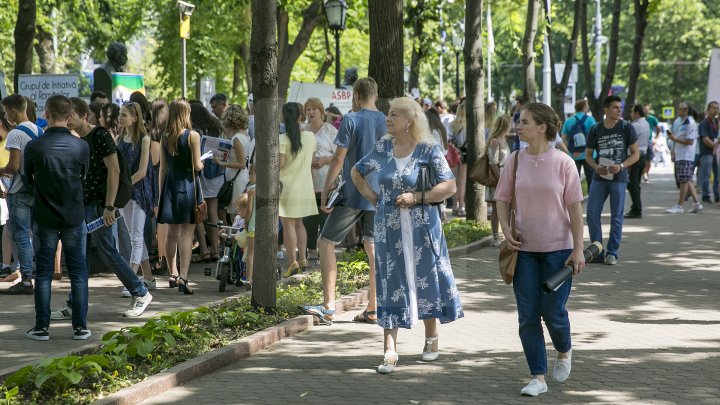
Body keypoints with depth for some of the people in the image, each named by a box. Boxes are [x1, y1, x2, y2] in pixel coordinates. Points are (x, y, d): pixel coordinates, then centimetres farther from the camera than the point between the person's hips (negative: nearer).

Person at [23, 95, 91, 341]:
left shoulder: (33, 147, -11)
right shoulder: (81, 147, -9)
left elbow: (29, 180, 4)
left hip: (44, 218, 0)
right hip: (74, 218, 1)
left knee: (43, 273, 8)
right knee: (78, 272, 8)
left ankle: (42, 327, 8)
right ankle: (80, 327, 8)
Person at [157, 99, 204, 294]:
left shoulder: (166, 139, 5)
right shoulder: (192, 136, -8)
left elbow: (162, 169, 7)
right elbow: (197, 166, -11)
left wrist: (161, 195, 13)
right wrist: (202, 163, 12)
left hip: (170, 186, 4)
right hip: (188, 185, -4)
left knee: (172, 233, 15)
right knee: (187, 232, -4)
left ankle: (173, 274, 24)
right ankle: (183, 277, -13)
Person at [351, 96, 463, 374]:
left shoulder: (429, 150, -7)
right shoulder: (382, 148, 4)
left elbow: (449, 186, -9)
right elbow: (357, 172, 19)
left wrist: (417, 198, -17)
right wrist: (372, 197, 7)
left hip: (422, 227, -3)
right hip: (389, 229, 3)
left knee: (425, 281, 9)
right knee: (390, 286, -1)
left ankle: (431, 338, 30)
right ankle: (390, 351, -1)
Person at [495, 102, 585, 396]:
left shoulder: (563, 163, -8)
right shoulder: (515, 160, 0)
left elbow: (575, 208, -6)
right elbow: (502, 199, 8)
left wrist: (578, 250, -8)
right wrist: (506, 230, -8)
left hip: (557, 248, -3)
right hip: (524, 248, 3)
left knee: (553, 311, 2)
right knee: (528, 316, 1)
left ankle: (564, 351, 35)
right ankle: (538, 377, 10)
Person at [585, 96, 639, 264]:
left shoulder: (626, 128, -2)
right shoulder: (595, 129, 3)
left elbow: (635, 154, 0)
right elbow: (588, 154, 10)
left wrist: (621, 166, -15)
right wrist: (596, 167, -10)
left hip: (619, 178, -2)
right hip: (599, 178, 2)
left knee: (616, 217, 2)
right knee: (592, 214, -1)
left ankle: (612, 253, 11)